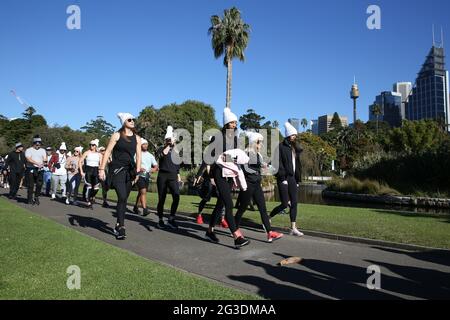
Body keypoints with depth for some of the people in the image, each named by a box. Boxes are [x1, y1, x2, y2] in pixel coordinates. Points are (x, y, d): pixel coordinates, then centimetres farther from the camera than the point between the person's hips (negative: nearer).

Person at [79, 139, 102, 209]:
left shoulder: (99, 154, 9)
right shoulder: (87, 153, 2)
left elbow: (101, 164, 9)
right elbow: (80, 161, 0)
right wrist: (81, 171, -6)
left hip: (96, 170, 2)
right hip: (88, 170, -2)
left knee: (96, 187, -7)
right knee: (89, 187, -4)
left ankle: (92, 197, 24)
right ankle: (89, 202, 7)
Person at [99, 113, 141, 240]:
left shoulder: (137, 138, 10)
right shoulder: (117, 135, -1)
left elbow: (138, 155, 9)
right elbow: (107, 152, -3)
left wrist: (137, 171, 2)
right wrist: (102, 169, -9)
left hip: (130, 171, 4)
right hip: (117, 169, -4)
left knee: (124, 199, 8)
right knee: (122, 197, -16)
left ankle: (118, 226, 21)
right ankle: (121, 227, -9)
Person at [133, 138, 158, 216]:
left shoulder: (150, 155, 13)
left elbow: (156, 166, 12)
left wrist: (154, 169, -10)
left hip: (147, 176, 6)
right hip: (140, 175, -6)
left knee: (140, 192, 15)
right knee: (143, 192, -17)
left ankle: (136, 207, 30)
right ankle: (144, 209, -21)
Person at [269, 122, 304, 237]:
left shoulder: (294, 148, 17)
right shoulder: (281, 146, -5)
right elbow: (278, 163, -11)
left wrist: (297, 180, 15)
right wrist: (282, 178, -16)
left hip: (292, 178, 7)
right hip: (283, 178, -7)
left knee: (294, 203, 2)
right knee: (285, 204, -7)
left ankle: (293, 228, 6)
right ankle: (268, 218, 14)